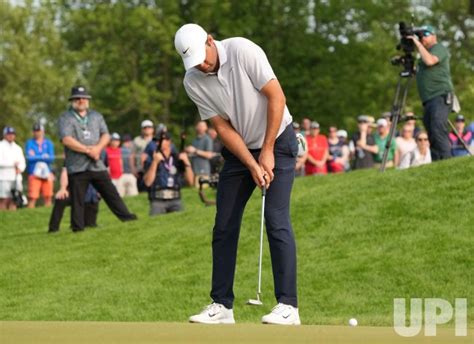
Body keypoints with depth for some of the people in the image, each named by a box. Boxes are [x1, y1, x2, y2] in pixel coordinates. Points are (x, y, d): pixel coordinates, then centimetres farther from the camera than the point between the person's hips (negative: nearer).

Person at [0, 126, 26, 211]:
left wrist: (19, 169, -5)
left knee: (14, 201, 1)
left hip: (16, 177, 5)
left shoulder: (17, 148, 20)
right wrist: (13, 164, -12)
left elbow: (22, 163, 16)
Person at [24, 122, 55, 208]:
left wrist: (36, 157, -5)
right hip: (34, 174, -2)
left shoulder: (48, 143, 13)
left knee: (48, 197, -2)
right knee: (32, 197, -13)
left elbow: (51, 158, 0)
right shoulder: (29, 143, 8)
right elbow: (29, 157, -6)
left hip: (47, 173, 2)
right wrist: (43, 157, -3)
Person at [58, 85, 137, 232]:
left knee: (111, 193, 5)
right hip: (76, 167, -4)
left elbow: (105, 135, 11)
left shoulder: (96, 116, 17)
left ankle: (128, 219, 8)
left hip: (97, 165, 4)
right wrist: (88, 150, -16)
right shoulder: (65, 118, 1)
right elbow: (67, 140, -13)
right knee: (77, 200, -2)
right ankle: (78, 230, 2)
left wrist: (98, 148, -10)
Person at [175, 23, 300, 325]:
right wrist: (252, 165, -16)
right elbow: (223, 127, -6)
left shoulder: (243, 51, -22)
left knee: (277, 220, -15)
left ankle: (288, 306, -14)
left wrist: (267, 152, -17)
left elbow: (276, 97, -20)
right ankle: (222, 305, 7)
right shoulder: (193, 83, -10)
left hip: (277, 141, -5)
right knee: (224, 226, 1)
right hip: (238, 150, 5)